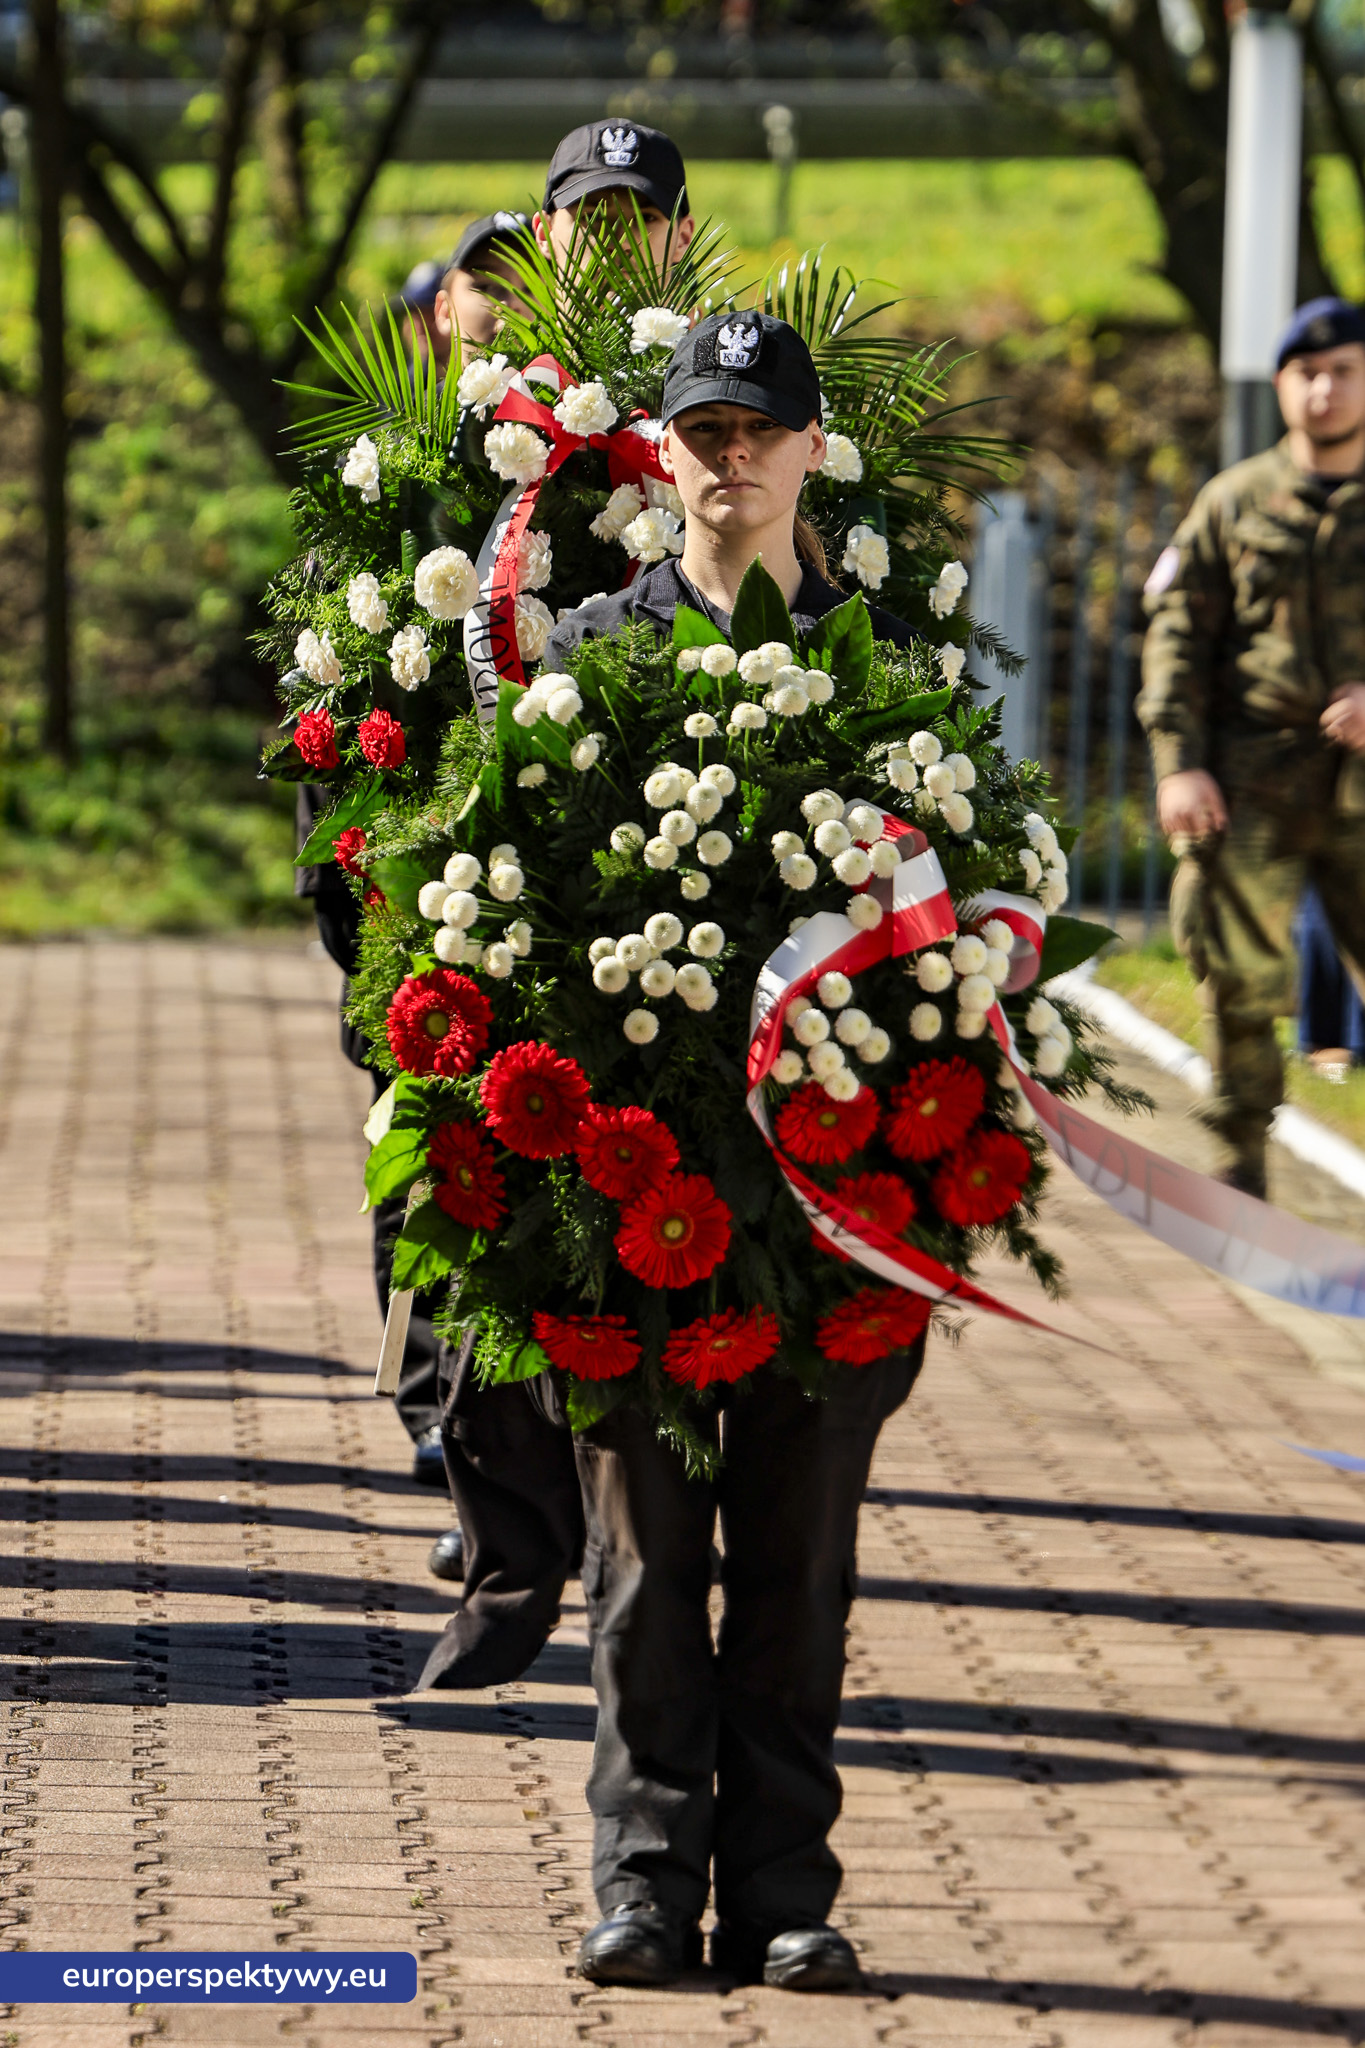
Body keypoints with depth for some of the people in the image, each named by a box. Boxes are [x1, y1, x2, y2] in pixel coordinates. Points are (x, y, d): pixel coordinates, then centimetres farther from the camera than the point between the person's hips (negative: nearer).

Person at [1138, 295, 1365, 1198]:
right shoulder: (1234, 504, 10)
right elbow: (1177, 636, 7)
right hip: (1253, 775, 0)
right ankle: (1241, 1155, 9)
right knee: (1240, 974, -2)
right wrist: (1179, 762, -3)